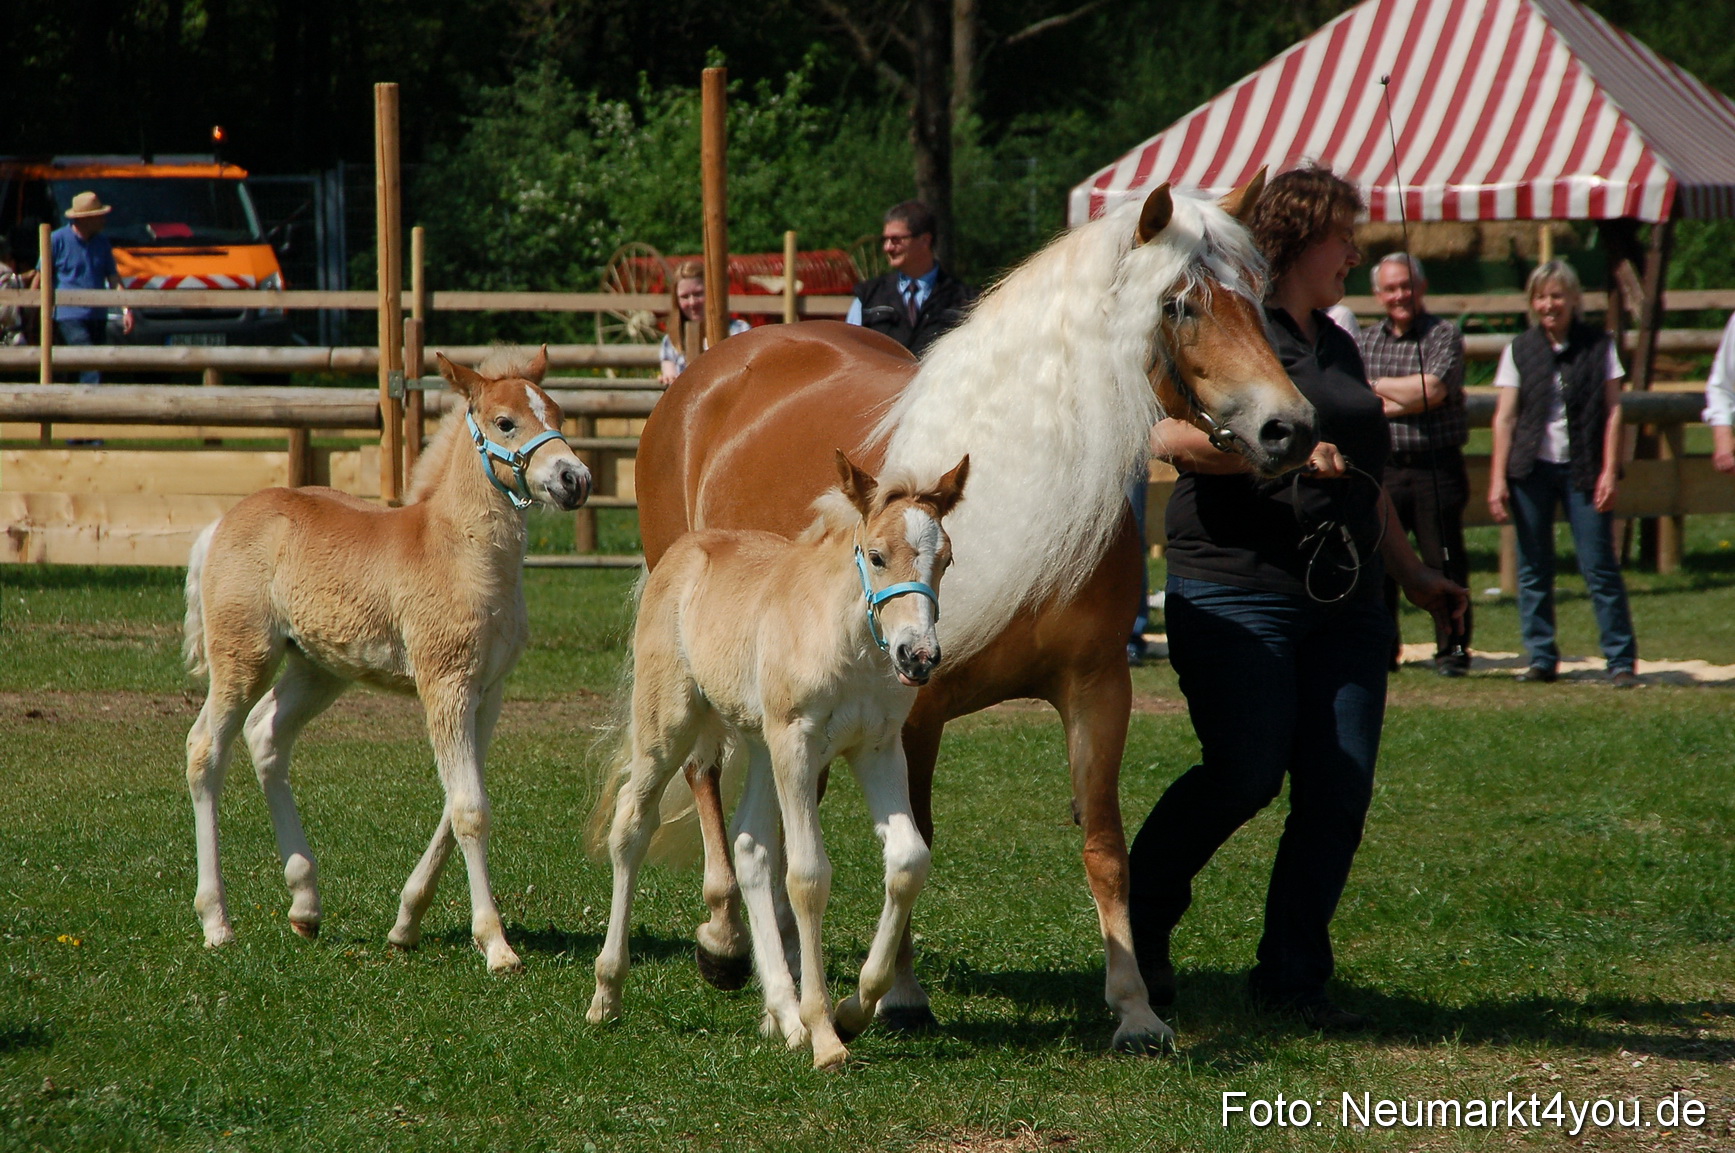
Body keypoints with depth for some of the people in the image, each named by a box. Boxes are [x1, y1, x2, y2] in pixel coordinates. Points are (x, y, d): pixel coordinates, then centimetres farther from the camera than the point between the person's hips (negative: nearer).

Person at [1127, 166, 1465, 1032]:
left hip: (1343, 603, 7)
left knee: (1339, 793, -1)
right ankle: (1140, 911, 15)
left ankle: (1292, 976, 6)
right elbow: (1174, 435, -20)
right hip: (1237, 593, -7)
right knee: (1245, 774, -10)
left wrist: (1415, 575, 31)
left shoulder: (1336, 346, 21)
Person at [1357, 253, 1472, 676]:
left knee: (1444, 563, -2)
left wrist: (1376, 386, -4)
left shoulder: (1444, 335, -1)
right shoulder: (1366, 341, 12)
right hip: (1382, 468, 4)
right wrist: (1408, 399, -11)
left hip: (1435, 467, -4)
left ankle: (1452, 649, 4)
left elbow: (1431, 390, -15)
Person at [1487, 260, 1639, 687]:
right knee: (1533, 570, 3)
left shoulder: (1598, 346, 3)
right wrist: (1498, 479, -2)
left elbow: (1613, 410, 2)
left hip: (1582, 470, -2)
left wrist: (1609, 471, -5)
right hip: (1532, 468, 2)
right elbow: (1505, 417, 5)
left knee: (1599, 565, -5)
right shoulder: (1520, 351, 6)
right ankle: (1541, 658, 11)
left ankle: (1621, 659, -1)